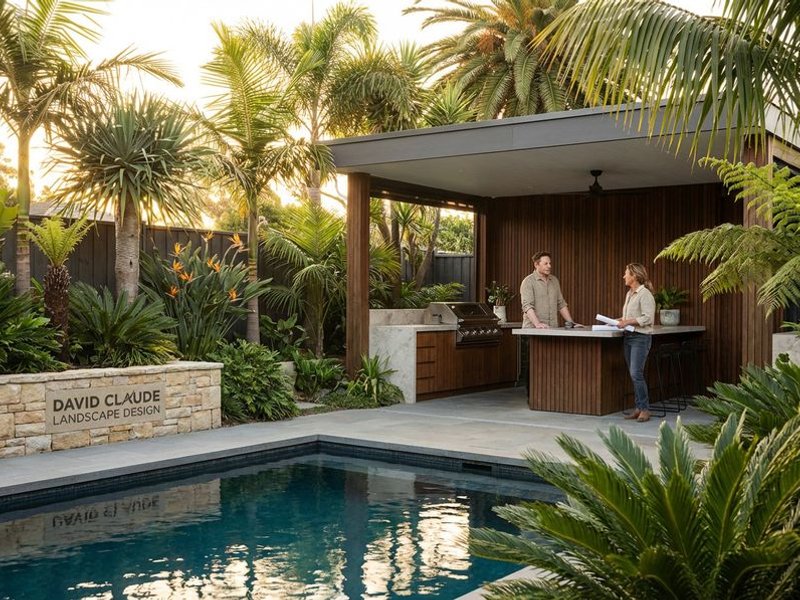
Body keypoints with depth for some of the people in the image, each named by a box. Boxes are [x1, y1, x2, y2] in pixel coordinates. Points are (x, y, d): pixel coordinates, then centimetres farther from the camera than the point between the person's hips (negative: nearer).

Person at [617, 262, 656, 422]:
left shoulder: (645, 294, -12)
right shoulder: (629, 294, 15)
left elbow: (648, 318, -18)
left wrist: (627, 322, -19)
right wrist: (618, 320, 10)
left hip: (641, 337, -9)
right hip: (628, 337, 9)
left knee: (636, 374, -14)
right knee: (633, 374, 9)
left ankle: (645, 409, -7)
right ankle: (638, 408, 14)